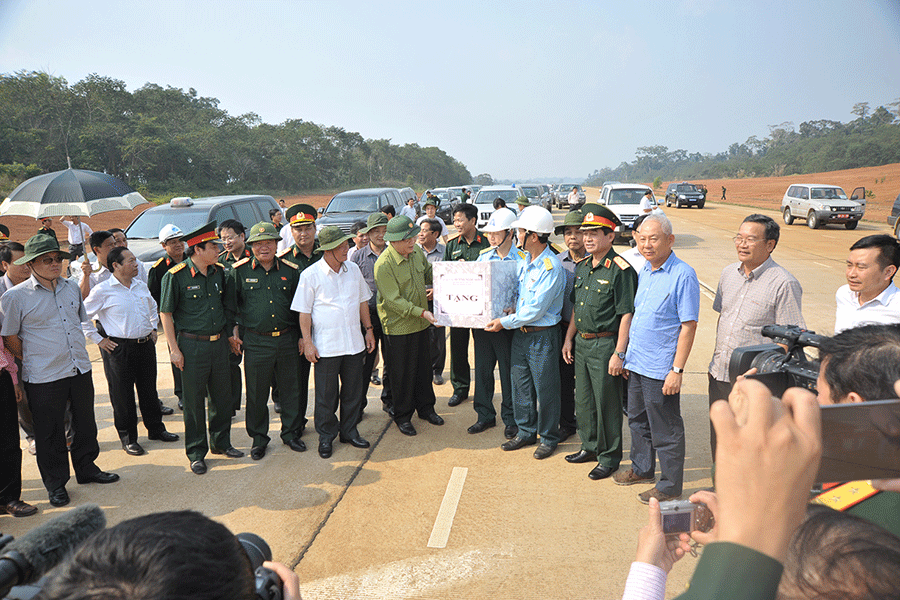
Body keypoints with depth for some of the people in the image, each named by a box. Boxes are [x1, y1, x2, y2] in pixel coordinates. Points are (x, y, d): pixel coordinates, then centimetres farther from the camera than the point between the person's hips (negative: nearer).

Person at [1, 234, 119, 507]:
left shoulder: (71, 288, 6)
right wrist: (35, 361, 2)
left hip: (80, 370, 5)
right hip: (43, 379, -5)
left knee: (85, 423, 16)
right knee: (49, 433, 8)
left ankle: (86, 469, 35)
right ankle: (56, 484, 24)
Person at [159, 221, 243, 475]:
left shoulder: (219, 272, 5)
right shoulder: (176, 276, -11)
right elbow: (165, 313, -8)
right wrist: (174, 349, -10)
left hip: (219, 342, 5)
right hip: (192, 345, -5)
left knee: (222, 395, 13)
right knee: (194, 401, 5)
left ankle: (221, 442, 31)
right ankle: (196, 453, 19)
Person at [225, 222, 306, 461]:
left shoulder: (291, 271, 5)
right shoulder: (239, 271, 0)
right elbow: (229, 305, 6)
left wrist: (303, 336, 8)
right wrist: (232, 332, 1)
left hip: (287, 340, 2)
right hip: (255, 341, -1)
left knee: (290, 389, 11)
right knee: (257, 393, 7)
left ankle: (291, 433, 27)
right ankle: (258, 438, 23)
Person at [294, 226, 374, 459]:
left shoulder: (353, 269, 5)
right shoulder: (310, 275, -8)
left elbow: (363, 301, 15)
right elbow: (304, 312, -5)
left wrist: (368, 329, 12)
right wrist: (307, 342, -8)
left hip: (354, 343, 4)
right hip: (326, 347, -4)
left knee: (353, 391, 13)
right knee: (326, 395, 6)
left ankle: (349, 431, 30)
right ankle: (326, 437, 23)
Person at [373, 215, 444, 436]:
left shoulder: (416, 252, 1)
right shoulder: (384, 265, -22)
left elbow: (429, 274, 19)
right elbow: (394, 300, -23)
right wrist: (421, 312, -28)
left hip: (421, 323, 7)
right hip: (398, 326, -7)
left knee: (423, 366, 18)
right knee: (402, 373, 6)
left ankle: (425, 408, 36)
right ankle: (402, 416, 24)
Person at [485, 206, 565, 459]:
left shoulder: (552, 267, -20)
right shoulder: (525, 260, 6)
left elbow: (535, 310, -21)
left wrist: (505, 322, -14)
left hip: (543, 336, -8)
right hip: (520, 332, 8)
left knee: (545, 389, 6)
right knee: (521, 384, 16)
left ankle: (548, 438, 23)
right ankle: (526, 432, 32)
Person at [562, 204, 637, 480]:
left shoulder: (620, 270, -15)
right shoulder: (582, 267, 10)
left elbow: (627, 315, -17)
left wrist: (619, 353, -20)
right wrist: (569, 338, 15)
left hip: (605, 344, -8)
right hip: (581, 343, 8)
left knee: (607, 403, 4)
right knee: (583, 400, 18)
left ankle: (609, 457, 20)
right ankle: (590, 447, 35)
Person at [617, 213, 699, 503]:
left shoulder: (683, 275, -15)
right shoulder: (643, 272, 9)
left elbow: (688, 326, -16)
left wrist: (677, 370, -19)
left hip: (660, 369, -8)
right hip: (636, 363, 8)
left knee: (665, 430, 5)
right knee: (638, 420, 21)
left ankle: (670, 486, 20)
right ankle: (642, 469, 39)